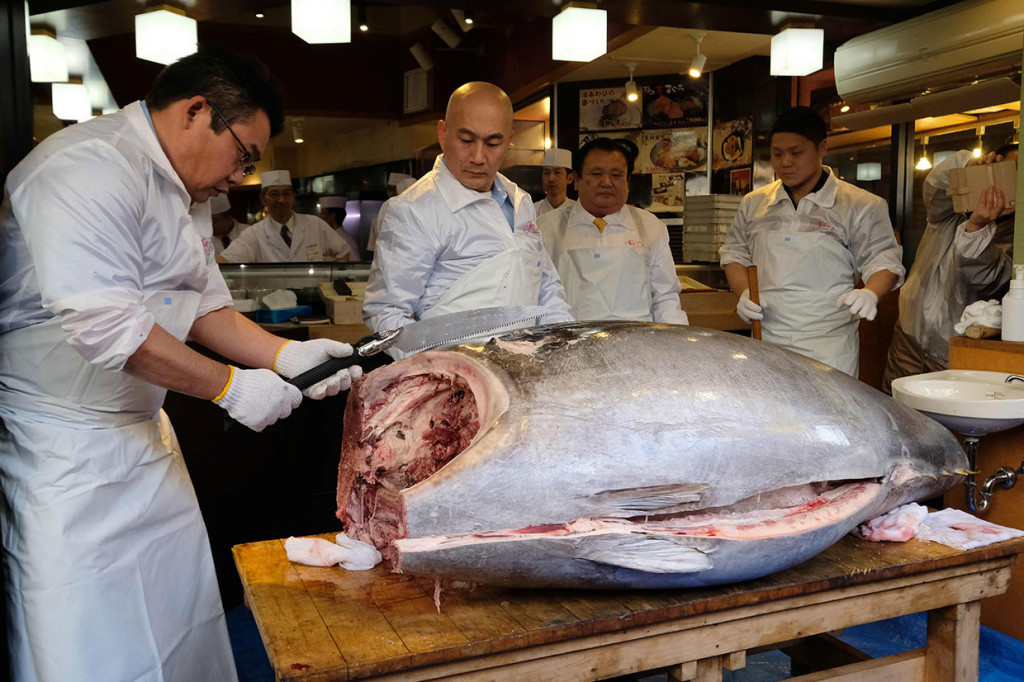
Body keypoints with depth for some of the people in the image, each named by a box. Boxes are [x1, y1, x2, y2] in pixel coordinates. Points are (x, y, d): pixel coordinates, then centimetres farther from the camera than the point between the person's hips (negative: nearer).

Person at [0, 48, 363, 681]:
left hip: (143, 431, 9)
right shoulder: (89, 169, -21)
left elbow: (204, 305, 14)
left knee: (183, 618, 15)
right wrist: (230, 387, -22)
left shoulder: (185, 194, 12)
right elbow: (102, 322, -29)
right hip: (60, 445, -9)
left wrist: (285, 355, -2)